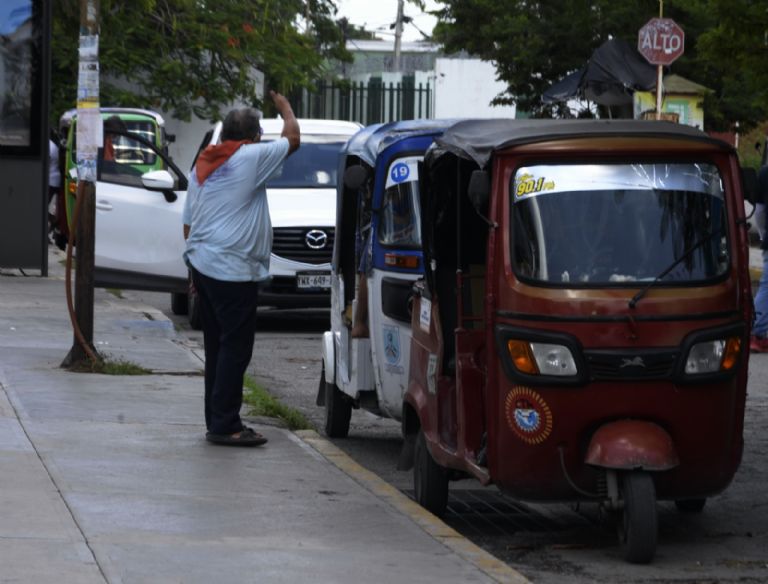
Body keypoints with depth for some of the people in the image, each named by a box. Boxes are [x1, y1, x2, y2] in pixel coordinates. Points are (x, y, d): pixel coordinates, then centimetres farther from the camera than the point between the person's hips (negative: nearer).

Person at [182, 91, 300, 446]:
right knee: (235, 348, -7)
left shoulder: (202, 166, 18)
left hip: (203, 265, 9)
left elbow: (188, 223, 23)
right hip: (233, 270, -9)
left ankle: (216, 420, 17)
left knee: (217, 347, 13)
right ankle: (224, 425, -9)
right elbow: (292, 140, 2)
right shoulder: (251, 157, -9)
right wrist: (284, 107, 21)